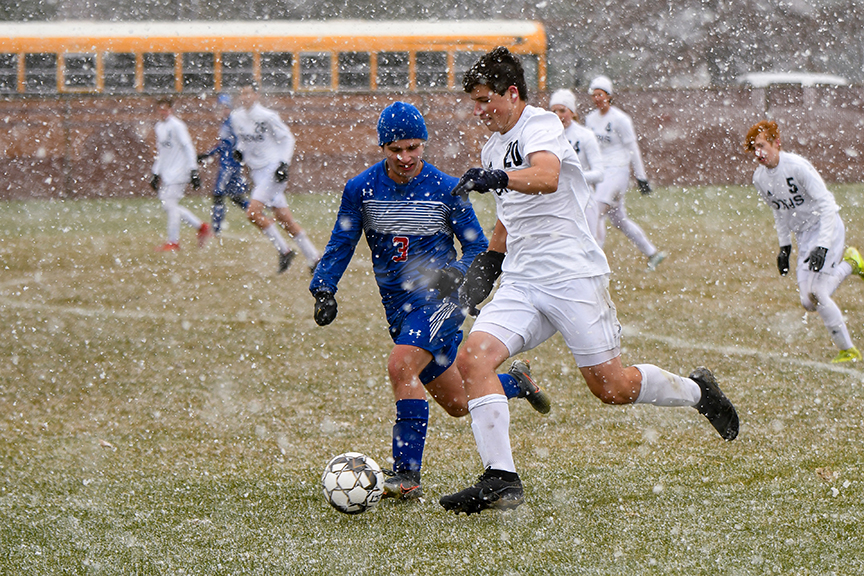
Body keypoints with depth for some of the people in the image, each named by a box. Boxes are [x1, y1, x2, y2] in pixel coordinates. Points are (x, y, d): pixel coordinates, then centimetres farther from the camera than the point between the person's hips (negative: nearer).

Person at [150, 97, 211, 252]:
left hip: (178, 171, -8)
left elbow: (188, 147, -13)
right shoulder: (159, 127, 16)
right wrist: (155, 173, 21)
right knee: (167, 204, 4)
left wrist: (193, 170, -19)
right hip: (167, 173, 8)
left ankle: (173, 242, -4)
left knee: (170, 204, -11)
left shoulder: (177, 125, -10)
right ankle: (201, 226, 14)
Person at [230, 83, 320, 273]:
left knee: (253, 212, -19)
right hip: (256, 171, 7)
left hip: (272, 168, -7)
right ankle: (313, 256, 13)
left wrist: (284, 163, -15)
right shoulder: (236, 117, 7)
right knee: (284, 219, 5)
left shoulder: (267, 117, -12)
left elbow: (287, 138, -5)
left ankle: (283, 250, -5)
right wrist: (239, 150, 2)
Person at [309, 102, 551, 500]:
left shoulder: (446, 190, -6)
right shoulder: (360, 190, 0)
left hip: (440, 300, -4)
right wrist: (323, 290, -12)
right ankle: (514, 381, 45)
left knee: (401, 366, -30)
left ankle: (407, 475, -24)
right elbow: (340, 247, 4)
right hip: (398, 309, 5)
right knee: (458, 405, 13)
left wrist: (454, 273, -22)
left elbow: (477, 248, -1)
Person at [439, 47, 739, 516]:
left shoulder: (540, 125, -9)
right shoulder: (493, 149, 18)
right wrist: (487, 265, 26)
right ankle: (500, 480, -19)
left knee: (611, 386, -4)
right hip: (521, 283, 7)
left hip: (573, 275, -7)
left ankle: (696, 392, 26)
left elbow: (546, 177, -33)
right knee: (473, 357, -16)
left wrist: (497, 178, -50)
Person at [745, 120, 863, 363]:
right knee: (808, 302, -2)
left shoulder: (797, 166, -21)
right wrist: (784, 246, 16)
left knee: (815, 293, -18)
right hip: (803, 235, 7)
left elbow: (826, 204, -21)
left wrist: (822, 247, -28)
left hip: (827, 227, -7)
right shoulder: (760, 178, 3)